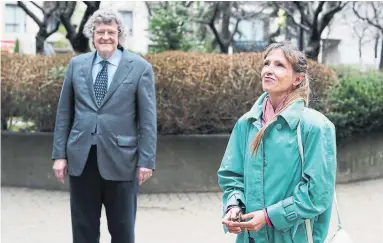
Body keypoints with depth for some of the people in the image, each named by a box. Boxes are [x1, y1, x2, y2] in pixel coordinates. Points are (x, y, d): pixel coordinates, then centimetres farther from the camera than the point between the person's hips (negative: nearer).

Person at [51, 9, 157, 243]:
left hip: (120, 159, -3)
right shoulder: (77, 64, 8)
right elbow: (64, 113, 10)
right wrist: (59, 154, 5)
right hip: (81, 158, 3)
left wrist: (146, 160, -8)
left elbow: (148, 119, -3)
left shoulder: (140, 67, -2)